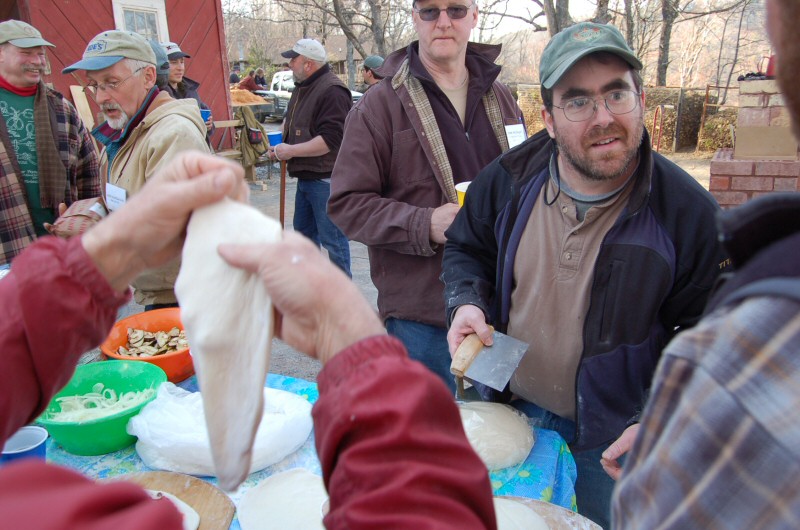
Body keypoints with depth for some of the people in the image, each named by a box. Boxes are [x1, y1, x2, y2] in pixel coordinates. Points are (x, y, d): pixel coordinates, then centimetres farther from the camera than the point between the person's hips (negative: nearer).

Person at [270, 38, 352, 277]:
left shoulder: (332, 91, -18)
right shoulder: (302, 88, 15)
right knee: (304, 231, 20)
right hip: (306, 176, 10)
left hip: (326, 179, -10)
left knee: (332, 238, -3)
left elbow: (331, 139, -25)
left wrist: (291, 150, -19)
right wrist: (282, 148, 8)